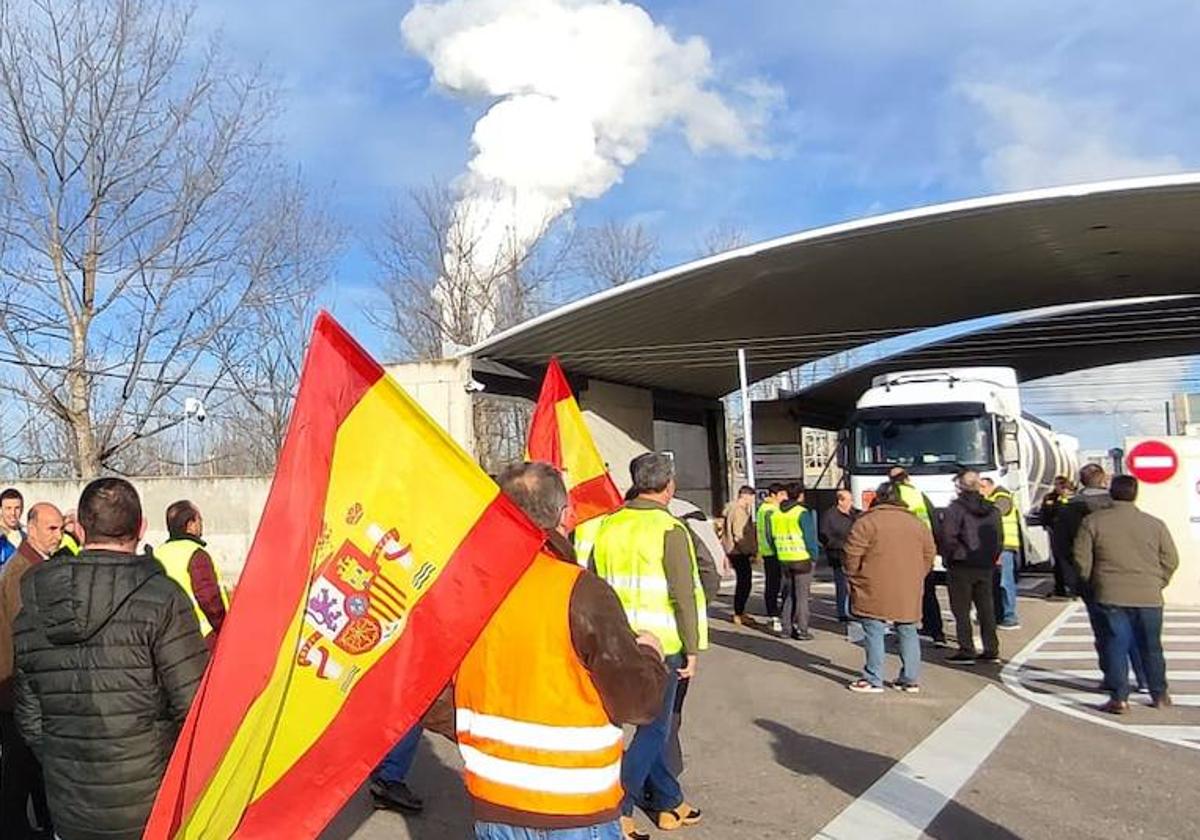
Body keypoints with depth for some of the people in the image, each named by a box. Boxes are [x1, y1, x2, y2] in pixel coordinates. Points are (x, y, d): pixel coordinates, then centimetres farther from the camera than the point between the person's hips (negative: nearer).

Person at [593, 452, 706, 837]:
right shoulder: (670, 530, -12)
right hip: (660, 646, -6)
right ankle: (615, 809, 0)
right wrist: (692, 649, -6)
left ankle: (669, 803, 30)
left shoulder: (609, 526, 5)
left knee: (652, 722, 18)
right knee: (653, 728, 5)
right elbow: (685, 596, -14)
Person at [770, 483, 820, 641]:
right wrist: (814, 555, -1)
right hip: (801, 559, -6)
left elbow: (772, 537, 11)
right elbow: (810, 538, -12)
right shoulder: (802, 513, -13)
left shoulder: (776, 514, 7)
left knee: (788, 594, 15)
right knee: (801, 596, 0)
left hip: (784, 560, 6)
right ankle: (802, 631, 2)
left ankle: (787, 628, 18)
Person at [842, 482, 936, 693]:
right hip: (908, 593, 5)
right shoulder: (917, 523, 11)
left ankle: (873, 680, 3)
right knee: (908, 632, 14)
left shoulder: (866, 521, -6)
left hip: (875, 591, -5)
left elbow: (852, 554, -9)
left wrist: (853, 578, 5)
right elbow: (929, 555, 14)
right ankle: (911, 679, 18)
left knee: (874, 634, 0)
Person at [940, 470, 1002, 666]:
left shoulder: (956, 508, -12)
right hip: (986, 566, 6)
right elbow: (999, 538, 9)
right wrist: (992, 558, 14)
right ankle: (991, 650, 16)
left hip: (962, 566, -6)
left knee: (961, 610, 1)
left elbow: (948, 537, -17)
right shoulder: (992, 509, 7)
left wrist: (951, 556, -3)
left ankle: (966, 651, 1)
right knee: (986, 609, 13)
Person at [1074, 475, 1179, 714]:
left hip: (1110, 596, -2)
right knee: (1151, 647, 15)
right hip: (1148, 597, 2)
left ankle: (1119, 698, 1)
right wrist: (1156, 585, 18)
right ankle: (1159, 695, 24)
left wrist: (1091, 585, 11)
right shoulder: (1155, 524, 2)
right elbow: (1171, 560, 5)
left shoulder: (1092, 522, -3)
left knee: (1116, 645, 3)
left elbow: (1081, 560, -3)